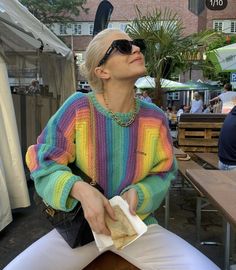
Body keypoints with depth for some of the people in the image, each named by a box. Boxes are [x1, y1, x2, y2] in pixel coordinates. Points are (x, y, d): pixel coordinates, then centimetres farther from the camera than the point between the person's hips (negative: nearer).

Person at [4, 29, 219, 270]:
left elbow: (163, 173, 2)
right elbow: (44, 162, -10)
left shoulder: (155, 117, -7)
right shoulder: (78, 107, -15)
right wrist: (82, 190, -28)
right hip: (79, 224, -1)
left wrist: (138, 193, -19)